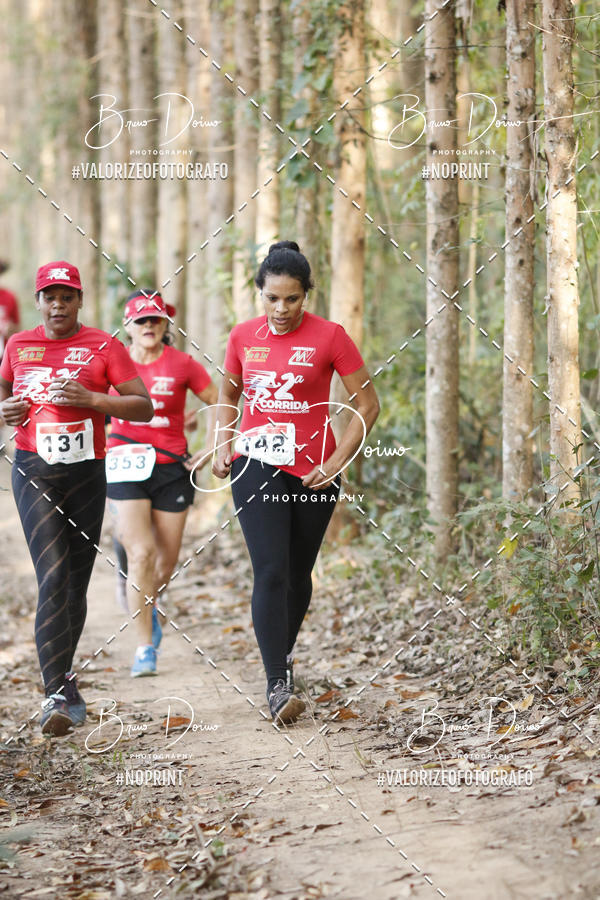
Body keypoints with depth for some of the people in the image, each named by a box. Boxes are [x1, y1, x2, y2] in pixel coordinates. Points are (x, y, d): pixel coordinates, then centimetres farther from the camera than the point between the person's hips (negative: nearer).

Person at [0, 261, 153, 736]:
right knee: (53, 578, -15)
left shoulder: (104, 347, -1)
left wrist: (92, 399, -18)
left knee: (77, 584, 9)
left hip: (87, 474, 1)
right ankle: (60, 692, -19)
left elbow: (144, 407, -4)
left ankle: (61, 679, 28)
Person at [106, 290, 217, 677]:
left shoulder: (182, 365, -3)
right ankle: (146, 646, -7)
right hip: (126, 467, -1)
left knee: (167, 557, 9)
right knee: (140, 554, -14)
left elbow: (218, 402, 7)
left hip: (171, 468, 1)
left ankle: (146, 604, 44)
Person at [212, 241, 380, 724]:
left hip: (312, 473, 0)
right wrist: (224, 444, 3)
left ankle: (284, 651, 39)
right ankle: (278, 684, -15)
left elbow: (368, 404, -2)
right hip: (256, 466, 0)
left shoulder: (329, 336, -7)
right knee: (271, 571, -13)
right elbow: (229, 396, 19)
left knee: (298, 573, 12)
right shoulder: (244, 336, 2)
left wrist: (337, 462, -9)